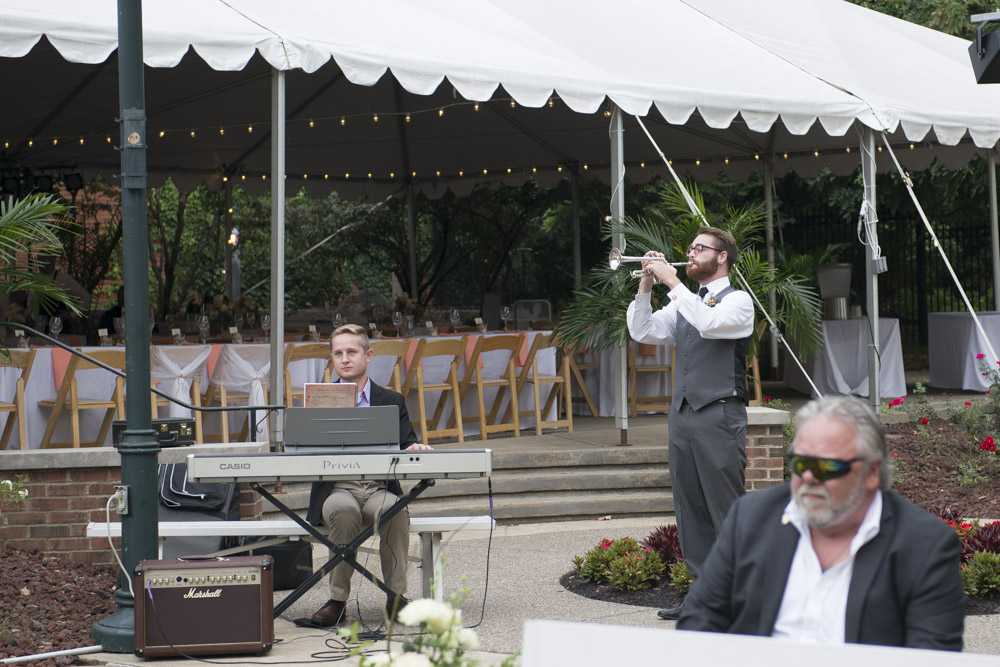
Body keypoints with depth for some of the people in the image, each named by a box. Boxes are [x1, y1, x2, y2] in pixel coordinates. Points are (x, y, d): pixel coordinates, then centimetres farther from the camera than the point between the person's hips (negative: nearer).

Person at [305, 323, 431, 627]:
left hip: (380, 489, 1)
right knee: (344, 511, -36)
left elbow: (407, 446, 5)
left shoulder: (392, 401, 16)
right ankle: (337, 598, -26)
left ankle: (395, 596, -22)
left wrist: (414, 449, -18)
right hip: (337, 490, -1)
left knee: (396, 511, -34)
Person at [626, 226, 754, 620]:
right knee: (690, 508, 8)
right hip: (682, 412, 7)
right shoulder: (683, 303, 20)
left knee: (727, 507, -8)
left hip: (720, 415, -7)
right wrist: (646, 286, 1)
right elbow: (643, 332, 12)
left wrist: (673, 282, -17)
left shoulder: (737, 300, -2)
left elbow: (709, 323, -21)